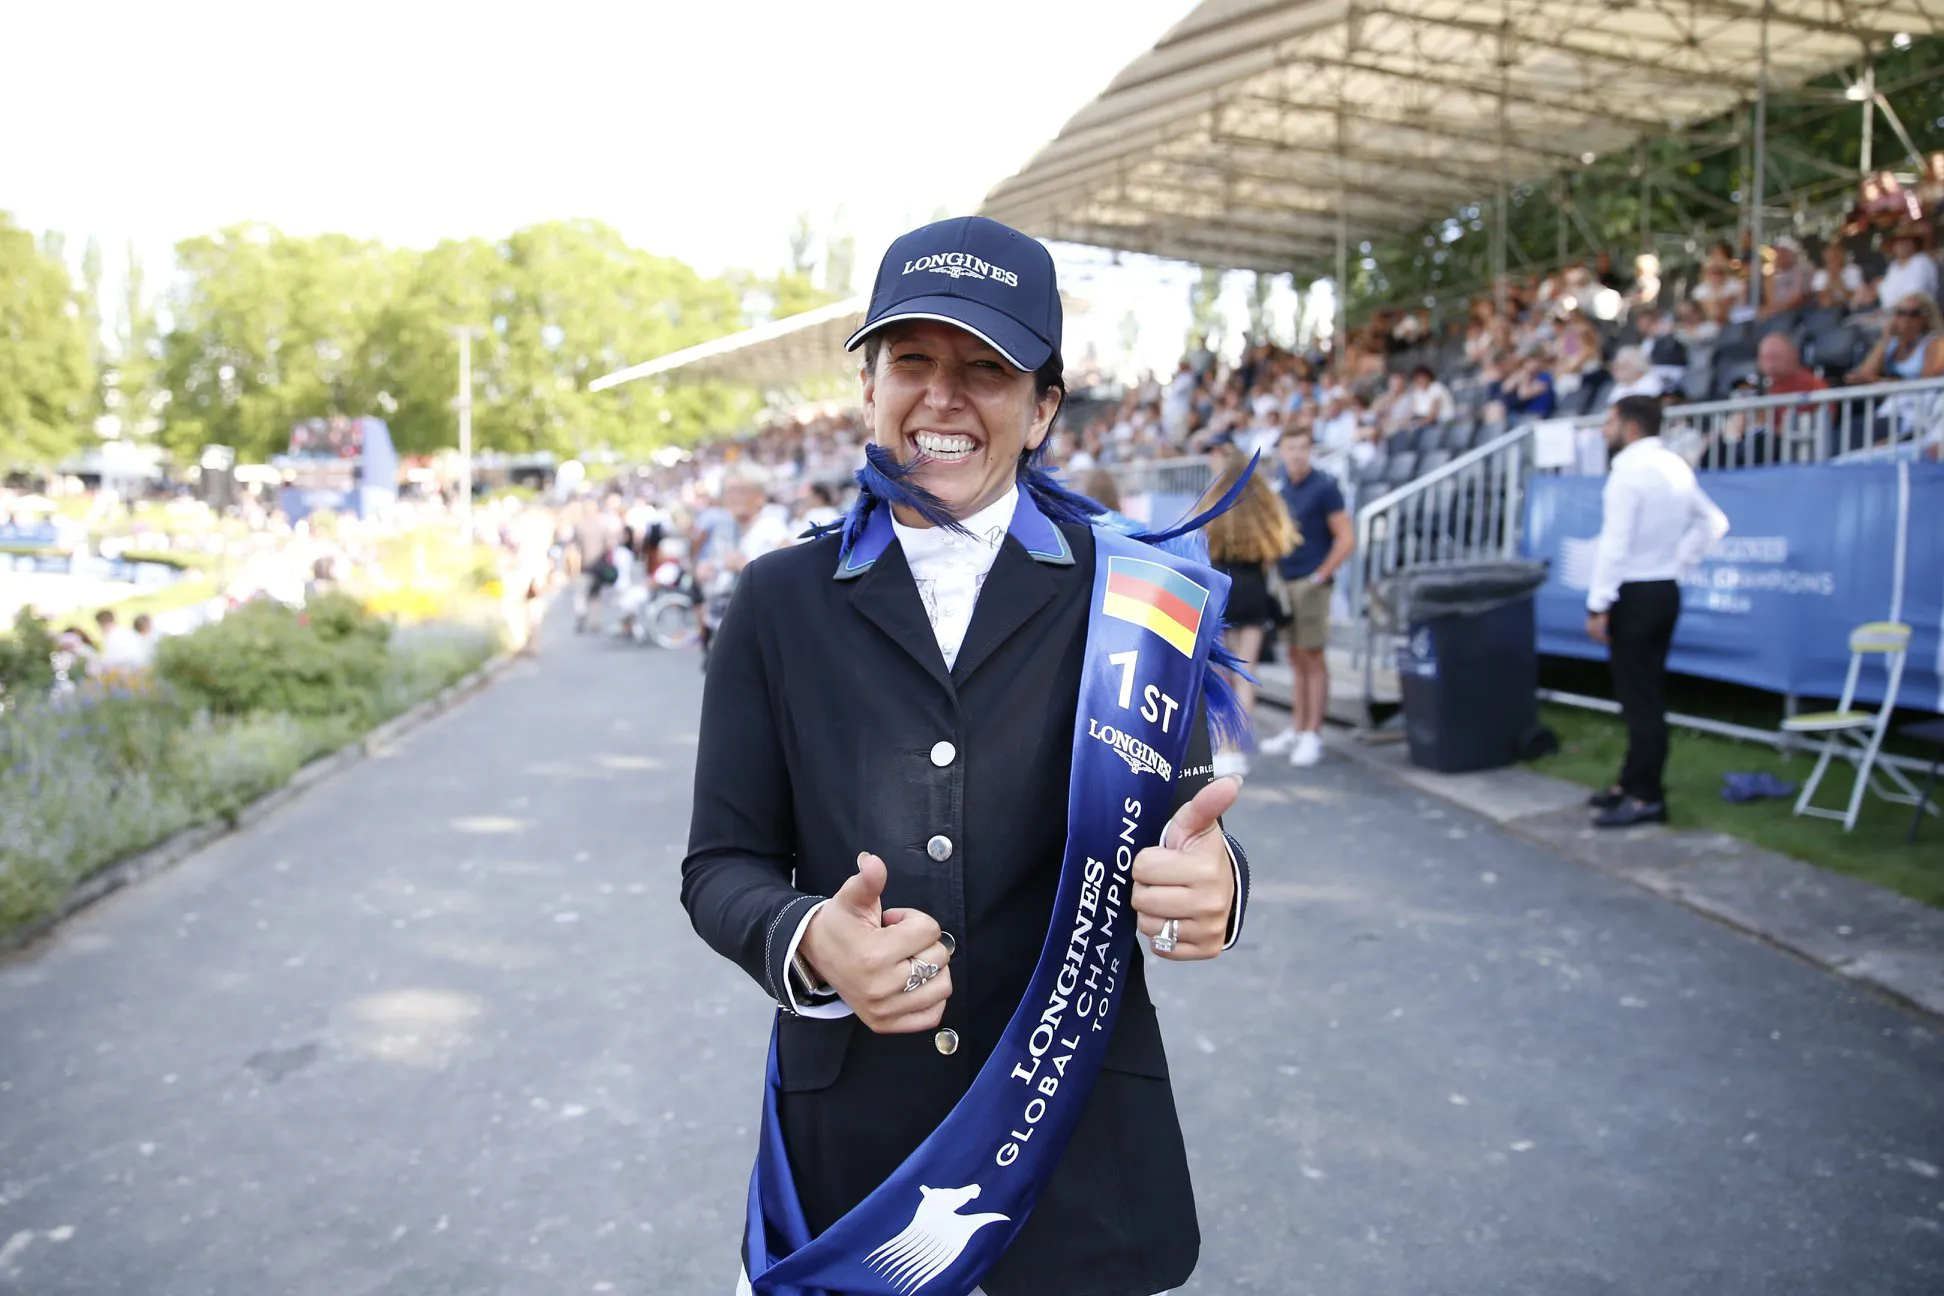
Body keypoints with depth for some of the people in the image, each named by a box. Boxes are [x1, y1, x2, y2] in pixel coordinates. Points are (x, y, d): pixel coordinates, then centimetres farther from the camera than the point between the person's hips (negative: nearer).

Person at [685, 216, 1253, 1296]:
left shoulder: (1127, 593, -3)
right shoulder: (780, 600, 0)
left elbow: (1182, 824, -1)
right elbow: (722, 862, 1)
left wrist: (1209, 884, -25)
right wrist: (807, 943, -20)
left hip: (1081, 1137, 0)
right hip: (844, 1136, 1)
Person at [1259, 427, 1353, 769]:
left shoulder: (1324, 487, -7)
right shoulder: (1280, 486, 11)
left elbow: (1346, 539, -10)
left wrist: (1320, 576, -12)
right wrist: (1275, 571, 8)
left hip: (1310, 583, -6)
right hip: (1284, 582, 6)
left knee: (1313, 657, -3)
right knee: (1295, 658, 11)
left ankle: (1313, 736, 1)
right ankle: (1296, 730, 18)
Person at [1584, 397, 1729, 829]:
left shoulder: (1630, 470, -16)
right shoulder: (1675, 466, 11)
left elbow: (1615, 543, -20)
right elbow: (1713, 522, 19)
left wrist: (1598, 606, -18)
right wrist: (1680, 563, 17)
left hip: (1635, 595, -9)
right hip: (1665, 590, 9)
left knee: (1640, 700, -5)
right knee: (1647, 696, 14)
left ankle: (1645, 798, 0)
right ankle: (1632, 783, 24)